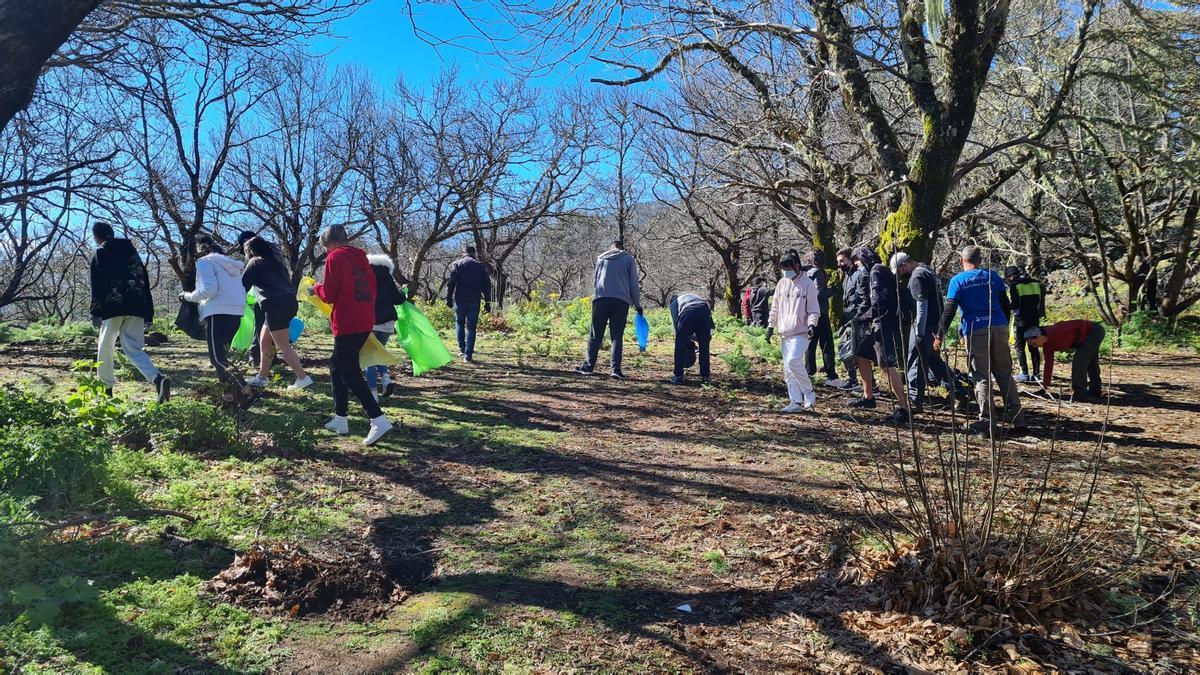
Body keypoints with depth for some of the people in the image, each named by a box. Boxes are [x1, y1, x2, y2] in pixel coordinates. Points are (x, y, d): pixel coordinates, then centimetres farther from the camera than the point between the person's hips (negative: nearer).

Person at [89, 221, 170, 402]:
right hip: (137, 308, 4)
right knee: (133, 348, -1)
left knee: (105, 348, 14)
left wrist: (95, 313, -6)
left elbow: (97, 285, -5)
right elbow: (145, 281, 16)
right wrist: (148, 312, 16)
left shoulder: (100, 253, 4)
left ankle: (106, 387, 21)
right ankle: (158, 379, -26)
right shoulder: (132, 251, 19)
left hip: (113, 307, -4)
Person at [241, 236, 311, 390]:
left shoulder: (255, 262, 3)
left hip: (276, 305, -8)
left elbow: (243, 285, 4)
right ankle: (263, 377, 23)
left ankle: (303, 379, -12)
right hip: (288, 302, 8)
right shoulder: (274, 260, 24)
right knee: (264, 340, 18)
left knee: (283, 346, -7)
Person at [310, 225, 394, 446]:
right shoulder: (359, 257, 15)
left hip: (347, 324, -8)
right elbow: (371, 288, 16)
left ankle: (379, 421, -17)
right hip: (365, 322, 8)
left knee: (349, 374, -5)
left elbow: (329, 294, -10)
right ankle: (340, 419, 21)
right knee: (337, 366, 19)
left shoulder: (335, 257, -7)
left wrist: (316, 289, 10)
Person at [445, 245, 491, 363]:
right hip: (474, 301, 1)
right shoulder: (480, 265, 7)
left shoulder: (457, 264, 2)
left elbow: (451, 282, -6)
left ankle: (462, 348, 15)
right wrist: (487, 302, 8)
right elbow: (486, 285, 5)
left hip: (460, 300, 0)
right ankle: (468, 355, -2)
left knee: (459, 323, 20)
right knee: (471, 327, 3)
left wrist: (448, 298, -1)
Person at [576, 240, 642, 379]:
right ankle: (616, 369, -7)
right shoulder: (629, 259, 12)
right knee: (617, 337, -1)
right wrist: (637, 304, 11)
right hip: (622, 300, -1)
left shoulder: (601, 258, 19)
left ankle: (588, 365, 2)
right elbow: (634, 284, 8)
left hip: (601, 299, 1)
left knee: (596, 335, 5)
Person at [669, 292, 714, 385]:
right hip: (704, 313, 3)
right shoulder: (696, 297, 43)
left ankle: (678, 377, 13)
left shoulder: (675, 301, 33)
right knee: (704, 347, 16)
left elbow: (675, 322, 21)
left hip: (687, 314, -3)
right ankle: (706, 376, 20)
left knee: (680, 347, 11)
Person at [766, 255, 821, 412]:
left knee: (793, 361, -22)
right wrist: (771, 326, 17)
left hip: (801, 332, -7)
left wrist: (812, 324, -20)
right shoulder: (781, 283, 12)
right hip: (784, 333, 7)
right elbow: (775, 307, 19)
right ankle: (796, 402, 10)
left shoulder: (808, 284, -5)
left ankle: (809, 393, -4)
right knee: (788, 370, 5)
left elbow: (814, 310, -5)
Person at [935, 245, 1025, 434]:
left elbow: (949, 310, -5)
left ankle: (987, 421, -3)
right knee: (1005, 374, 9)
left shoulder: (957, 280, 2)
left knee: (981, 377, 1)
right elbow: (1005, 304, 15)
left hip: (976, 331, -3)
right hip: (999, 327, 3)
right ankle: (1017, 419, 7)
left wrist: (939, 336, -4)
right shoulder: (992, 276, 12)